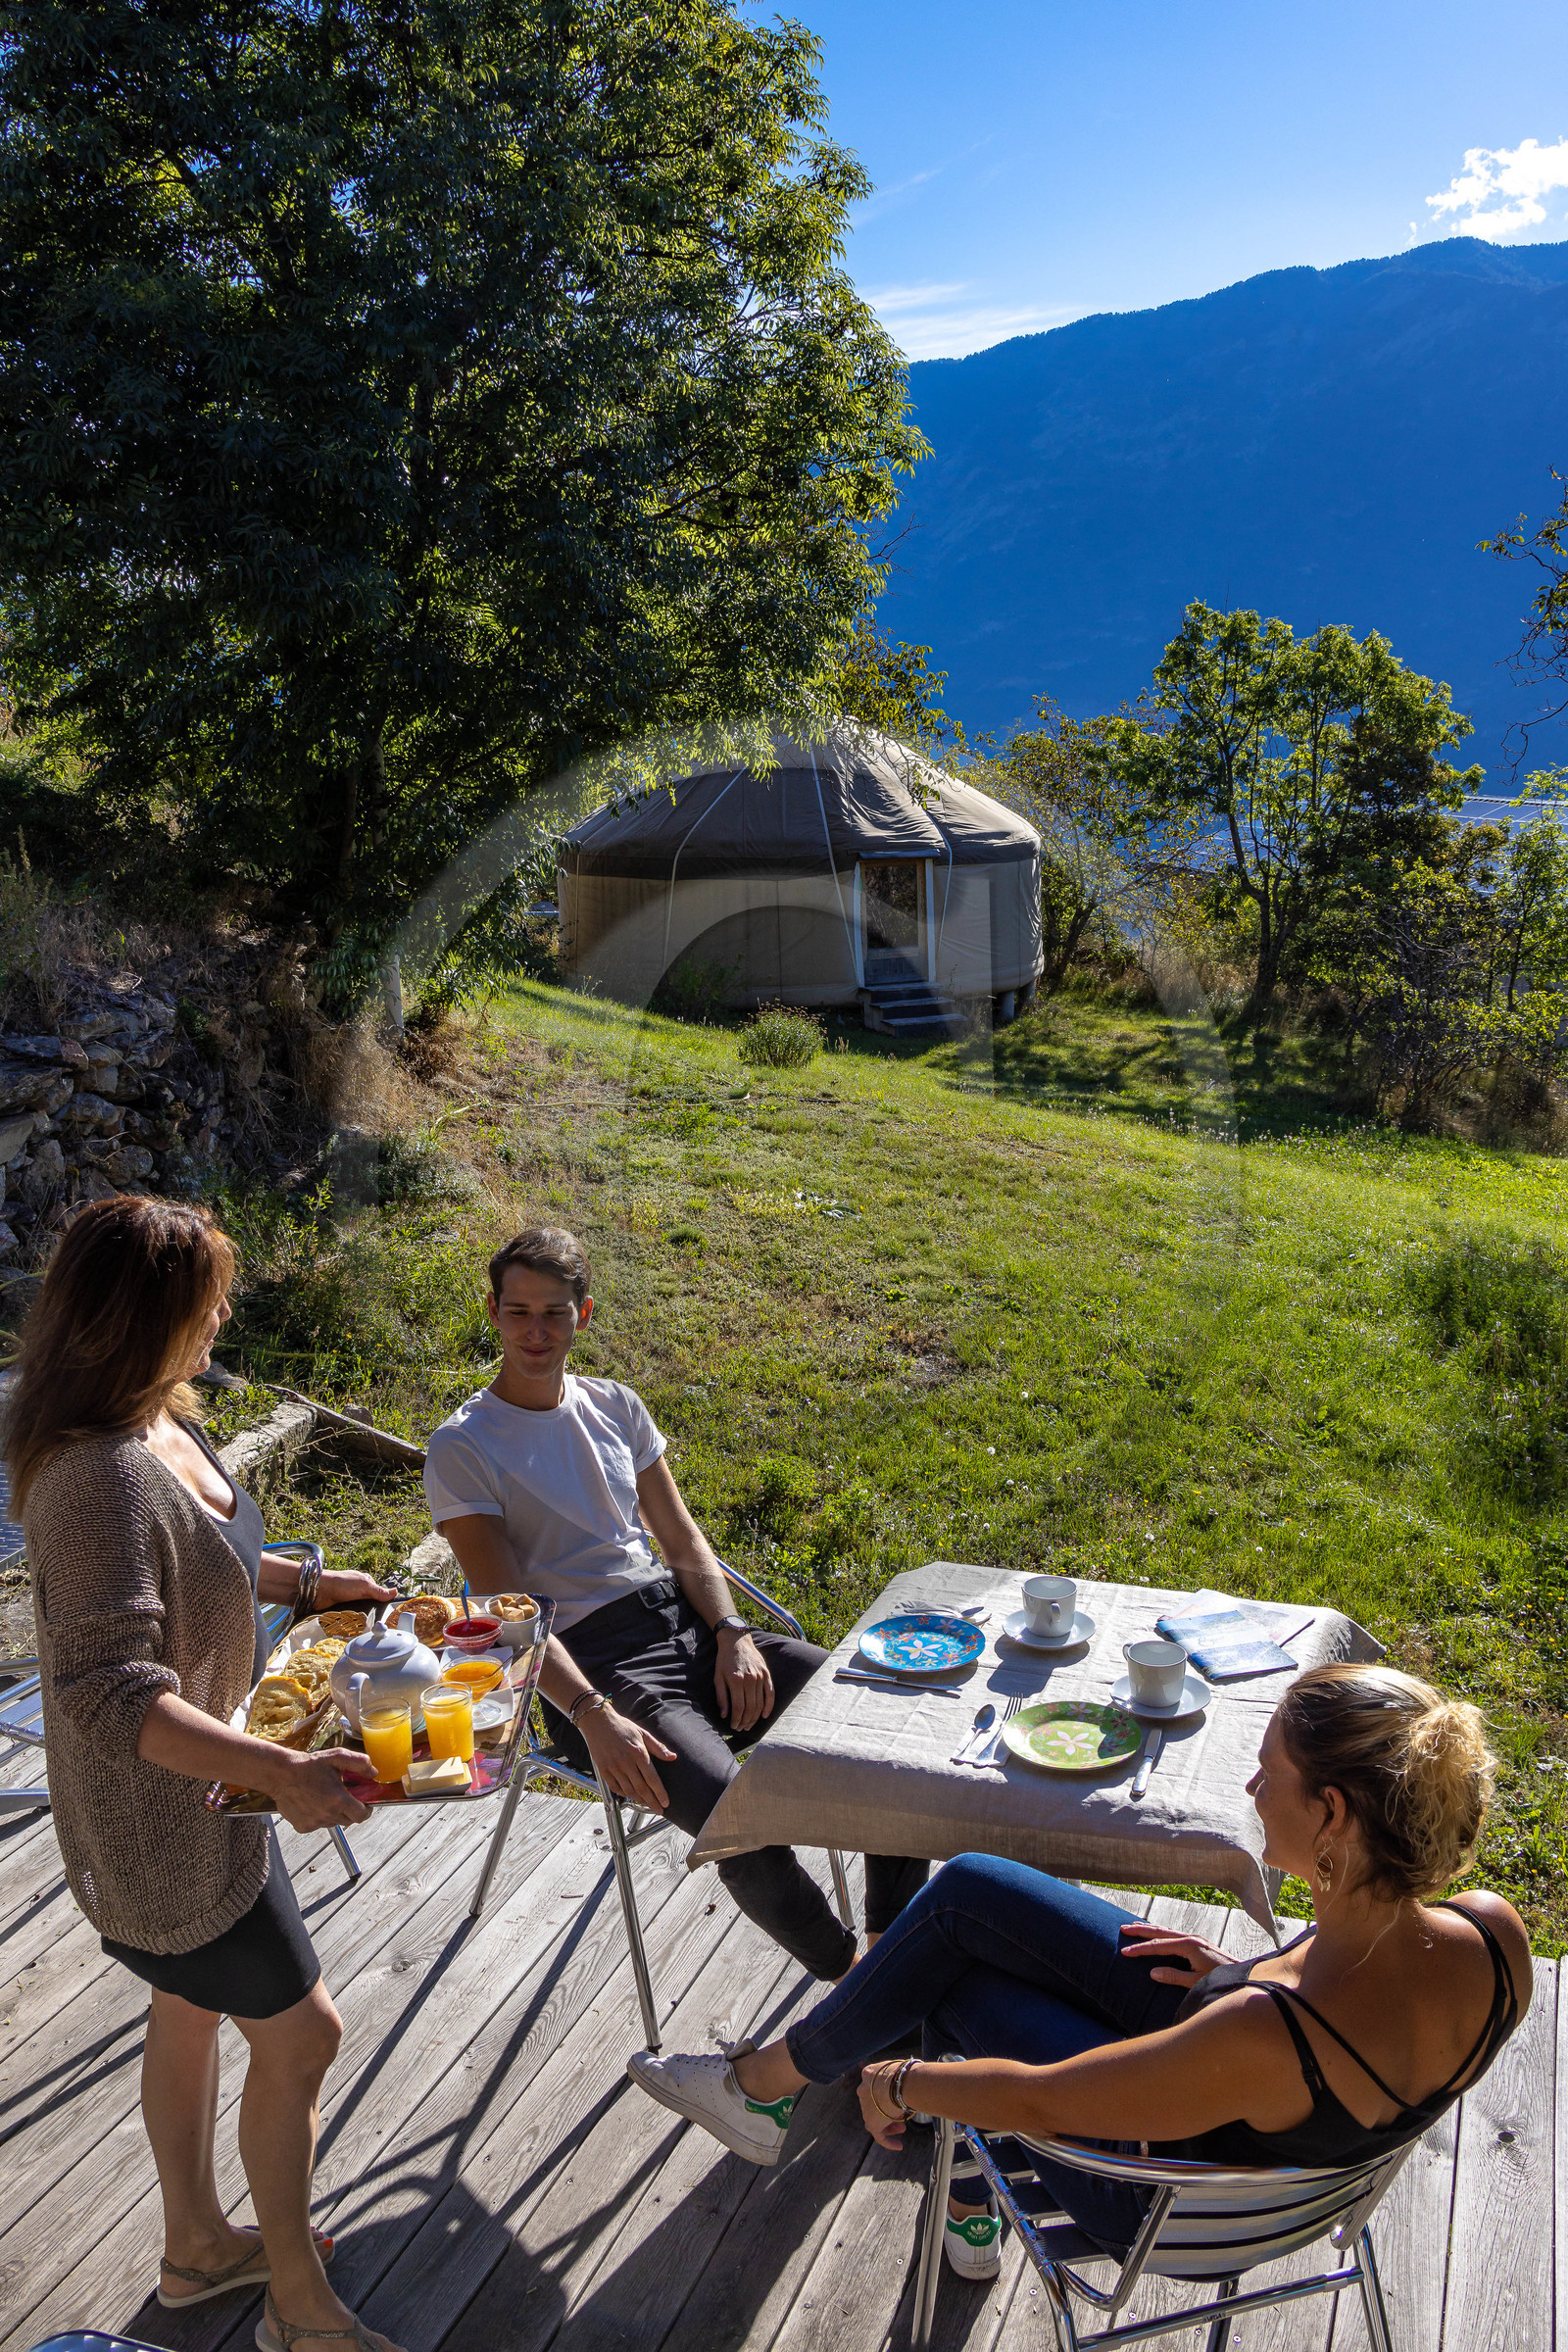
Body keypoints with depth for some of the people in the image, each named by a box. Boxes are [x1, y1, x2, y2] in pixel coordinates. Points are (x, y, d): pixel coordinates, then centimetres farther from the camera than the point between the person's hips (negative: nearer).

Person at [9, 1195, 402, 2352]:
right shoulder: (101, 1476, -34)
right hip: (163, 1817, -9)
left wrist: (306, 1581, 12)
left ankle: (198, 2244, 49)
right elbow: (110, 1695, -38)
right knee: (300, 2032, 7)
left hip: (200, 1786, 9)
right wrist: (278, 1770, -45)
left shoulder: (159, 1425, -3)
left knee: (192, 2007, 26)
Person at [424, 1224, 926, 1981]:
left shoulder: (616, 1406, 12)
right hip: (591, 1658, -6)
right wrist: (593, 1715, -25)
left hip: (682, 1617, 6)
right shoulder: (462, 1450, -5)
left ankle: (897, 1938, 5)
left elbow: (683, 1539, 13)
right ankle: (849, 1972, -3)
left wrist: (733, 1635, -5)